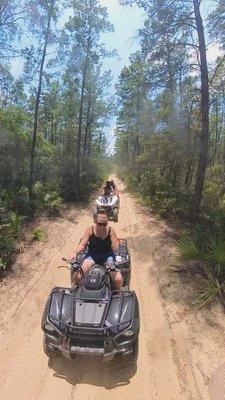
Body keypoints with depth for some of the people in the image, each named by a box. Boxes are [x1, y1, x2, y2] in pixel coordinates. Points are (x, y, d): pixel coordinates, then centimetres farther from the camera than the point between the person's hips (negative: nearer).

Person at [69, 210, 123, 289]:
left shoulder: (110, 230, -9)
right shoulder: (90, 230, -8)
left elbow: (115, 246, -6)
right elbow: (82, 244, -8)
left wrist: (114, 246, -31)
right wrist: (76, 252, -27)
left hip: (107, 255, 0)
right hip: (92, 255, 1)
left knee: (118, 279, -19)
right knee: (77, 276, -17)